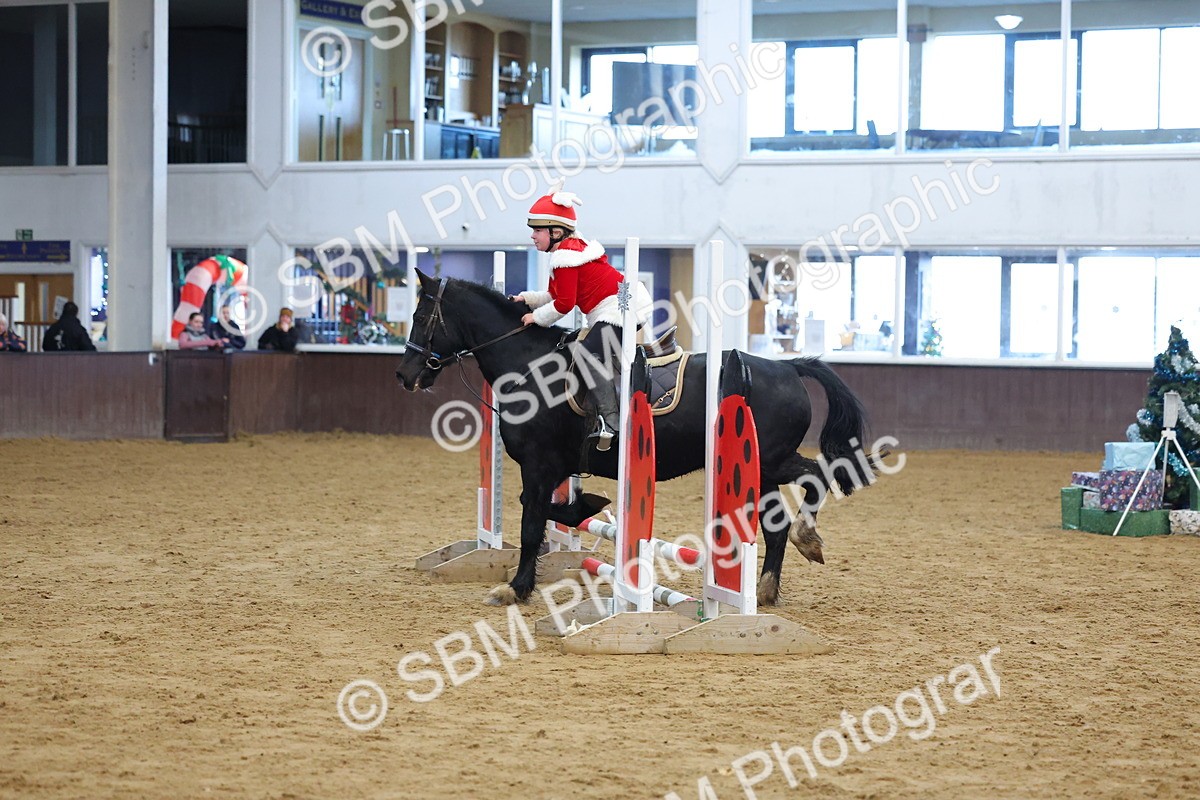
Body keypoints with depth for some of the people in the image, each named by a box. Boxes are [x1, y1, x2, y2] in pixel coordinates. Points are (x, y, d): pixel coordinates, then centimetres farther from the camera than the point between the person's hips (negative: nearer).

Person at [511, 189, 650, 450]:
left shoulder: (565, 256, -14)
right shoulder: (569, 250, 20)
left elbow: (564, 303, -16)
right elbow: (554, 295, 23)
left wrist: (537, 317, -4)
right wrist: (527, 299, 10)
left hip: (621, 310, -12)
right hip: (615, 311, 12)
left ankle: (610, 420, -29)